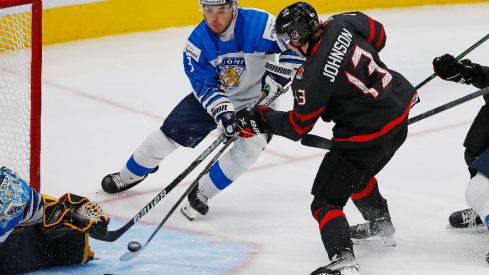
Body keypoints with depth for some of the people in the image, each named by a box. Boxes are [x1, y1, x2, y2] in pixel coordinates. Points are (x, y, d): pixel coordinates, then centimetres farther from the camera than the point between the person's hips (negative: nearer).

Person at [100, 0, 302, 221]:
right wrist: (222, 111, -35)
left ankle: (201, 194, -8)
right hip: (213, 95, 2)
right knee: (170, 133, 0)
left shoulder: (259, 24, -29)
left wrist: (274, 78, -31)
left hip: (255, 98, -2)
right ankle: (129, 176, 26)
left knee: (249, 147, -25)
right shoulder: (198, 41, -18)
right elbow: (204, 84, -18)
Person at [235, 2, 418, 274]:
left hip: (366, 134, -9)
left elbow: (297, 127, -10)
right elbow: (378, 35, 14)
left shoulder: (311, 76, -21)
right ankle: (381, 225, 54)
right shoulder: (342, 25, -6)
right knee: (357, 174, 35)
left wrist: (261, 120, 4)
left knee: (326, 200, -3)